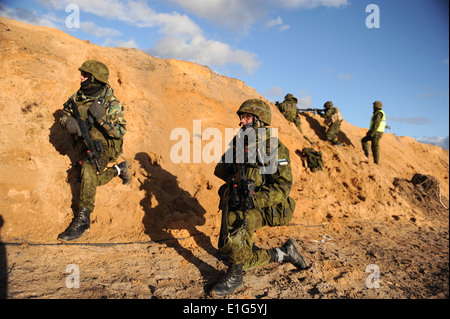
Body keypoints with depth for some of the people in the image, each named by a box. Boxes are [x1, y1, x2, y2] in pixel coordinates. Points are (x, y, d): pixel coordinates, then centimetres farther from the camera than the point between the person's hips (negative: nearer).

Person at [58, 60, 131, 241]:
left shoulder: (111, 103, -16)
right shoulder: (78, 97, 0)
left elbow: (120, 132, -19)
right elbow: (64, 116, 9)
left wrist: (101, 118, -34)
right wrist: (69, 122, -16)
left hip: (103, 146, -6)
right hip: (83, 145, 6)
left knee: (89, 171, -32)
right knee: (92, 181, 4)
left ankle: (82, 220, -26)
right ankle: (119, 170, 33)